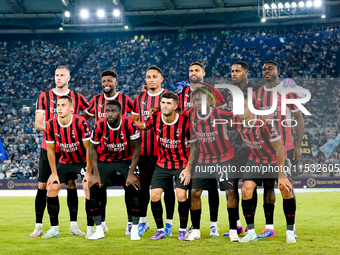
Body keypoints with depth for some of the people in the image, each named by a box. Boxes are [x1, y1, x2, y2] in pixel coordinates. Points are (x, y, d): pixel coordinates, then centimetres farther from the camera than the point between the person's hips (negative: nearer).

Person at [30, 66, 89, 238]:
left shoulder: (77, 98, 6)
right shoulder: (44, 97, 3)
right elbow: (37, 123, 0)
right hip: (48, 148, -1)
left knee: (71, 185, 2)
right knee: (42, 186, -2)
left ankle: (73, 225, 9)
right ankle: (38, 226, 4)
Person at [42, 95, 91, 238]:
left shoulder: (80, 123, -25)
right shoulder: (51, 125, -13)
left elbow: (88, 148, -19)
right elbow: (50, 149, 0)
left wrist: (89, 173, -20)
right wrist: (54, 173, 0)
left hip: (84, 161, -4)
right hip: (65, 161, 5)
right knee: (51, 189, -3)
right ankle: (54, 229, 6)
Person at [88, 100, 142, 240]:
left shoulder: (129, 124, -21)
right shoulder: (99, 125, -16)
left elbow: (137, 148, -12)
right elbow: (92, 148, -3)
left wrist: (131, 173, -16)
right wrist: (96, 174, -9)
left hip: (126, 160, -2)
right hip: (105, 160, 2)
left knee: (133, 190, -19)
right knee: (93, 190, -12)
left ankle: (135, 230, -4)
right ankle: (99, 230, 1)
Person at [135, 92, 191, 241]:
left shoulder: (184, 123, -18)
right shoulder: (155, 119, -9)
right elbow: (143, 126, 14)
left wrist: (188, 168, -11)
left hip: (181, 164, -3)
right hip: (162, 164, 3)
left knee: (181, 195, -16)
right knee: (155, 195, -7)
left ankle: (183, 230, 2)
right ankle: (160, 230, 9)